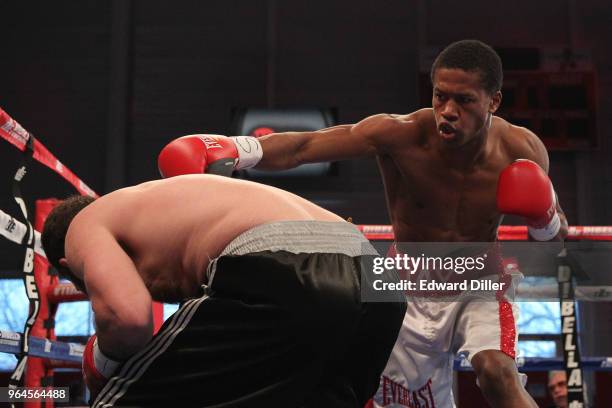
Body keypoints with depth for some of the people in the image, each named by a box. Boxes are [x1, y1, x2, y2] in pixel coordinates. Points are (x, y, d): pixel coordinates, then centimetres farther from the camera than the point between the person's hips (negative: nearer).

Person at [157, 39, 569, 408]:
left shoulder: (520, 150, -20)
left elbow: (559, 237, -5)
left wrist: (543, 218, -29)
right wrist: (233, 150, -55)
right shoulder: (400, 135, -26)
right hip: (412, 291, 1)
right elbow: (304, 146, -37)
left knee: (498, 371, -28)